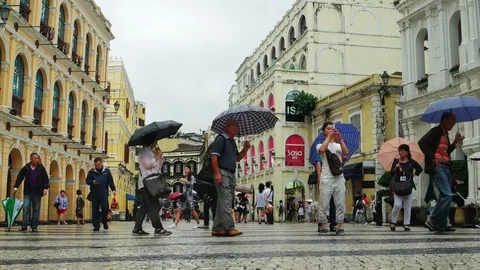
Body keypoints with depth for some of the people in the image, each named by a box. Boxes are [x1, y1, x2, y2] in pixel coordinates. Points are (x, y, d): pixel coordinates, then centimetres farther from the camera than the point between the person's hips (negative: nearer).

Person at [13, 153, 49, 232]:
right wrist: (16, 187, 0)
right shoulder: (26, 168, 2)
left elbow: (46, 179, 2)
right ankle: (24, 226, -5)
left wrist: (45, 188, -7)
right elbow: (19, 177, 6)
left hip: (37, 193, 0)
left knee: (36, 210, 4)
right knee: (26, 208, -7)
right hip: (28, 192, 0)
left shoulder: (41, 168, 1)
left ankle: (34, 227, 9)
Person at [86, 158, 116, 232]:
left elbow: (110, 181, 6)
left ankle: (104, 222, 16)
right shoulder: (91, 172, 6)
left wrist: (113, 189, -4)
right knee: (95, 210, 2)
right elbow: (87, 180, 8)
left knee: (105, 208, -9)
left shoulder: (106, 171, 5)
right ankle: (96, 225, 9)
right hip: (94, 194, 1)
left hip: (104, 194, -1)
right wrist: (92, 182, -12)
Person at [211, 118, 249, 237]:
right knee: (226, 202, -11)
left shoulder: (232, 142, 22)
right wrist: (217, 173, -20)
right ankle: (229, 228, -12)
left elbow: (237, 158, 25)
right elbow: (214, 157, -12)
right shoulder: (221, 139, -5)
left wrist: (245, 149, 8)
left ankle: (217, 228, 13)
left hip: (231, 174, 9)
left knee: (222, 203, 9)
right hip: (222, 173, -9)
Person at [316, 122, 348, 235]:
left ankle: (339, 227, 6)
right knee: (324, 205, -2)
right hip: (326, 179, -3)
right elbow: (322, 150, -17)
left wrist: (340, 139, -14)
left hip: (339, 179, 3)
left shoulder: (338, 145, 17)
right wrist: (329, 136, -12)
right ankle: (323, 227, 6)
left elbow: (346, 153, -5)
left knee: (340, 205, 0)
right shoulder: (320, 145, 9)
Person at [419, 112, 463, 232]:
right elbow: (421, 142, -17)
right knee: (447, 195, -17)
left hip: (446, 167, 9)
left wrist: (455, 142, 14)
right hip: (437, 167, -9)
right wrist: (432, 157, -20)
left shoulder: (445, 134, 21)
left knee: (445, 196, 7)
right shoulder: (435, 131, -4)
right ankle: (433, 221, -9)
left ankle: (442, 224, 12)